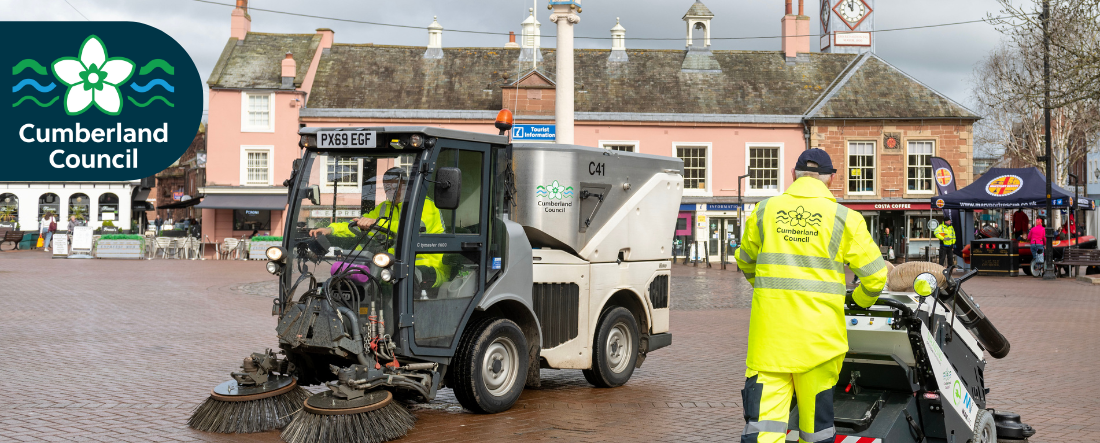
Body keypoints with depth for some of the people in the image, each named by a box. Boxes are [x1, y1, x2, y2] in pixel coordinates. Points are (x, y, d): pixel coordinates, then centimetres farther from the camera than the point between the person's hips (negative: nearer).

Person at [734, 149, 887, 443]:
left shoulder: (764, 211, 8)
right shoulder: (844, 218, 1)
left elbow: (745, 262, 23)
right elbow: (875, 275, 4)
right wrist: (862, 300, 25)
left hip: (769, 330, 1)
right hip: (819, 332, -1)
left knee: (762, 418, -3)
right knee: (817, 414, 12)